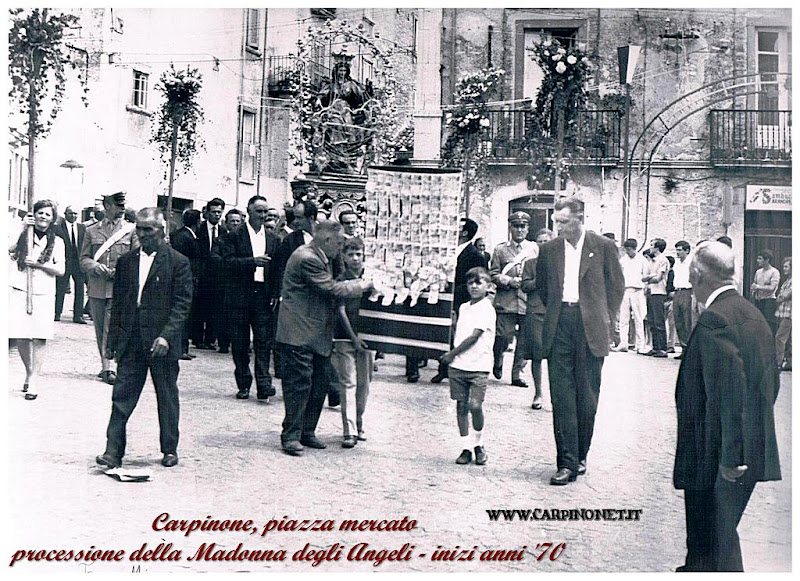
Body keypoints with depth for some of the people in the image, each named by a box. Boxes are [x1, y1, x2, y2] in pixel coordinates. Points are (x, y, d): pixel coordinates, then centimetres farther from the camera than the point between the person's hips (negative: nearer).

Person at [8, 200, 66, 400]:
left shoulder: (57, 242, 9)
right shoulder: (22, 235, 8)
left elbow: (61, 270, 3)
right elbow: (9, 250, -9)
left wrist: (38, 263, -9)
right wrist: (23, 230, -10)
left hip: (43, 293, 0)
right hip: (19, 290, 0)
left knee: (39, 337, -8)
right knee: (21, 336, 0)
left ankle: (34, 379, -4)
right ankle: (28, 373, 21)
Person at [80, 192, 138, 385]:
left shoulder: (131, 229, 5)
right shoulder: (92, 231, 10)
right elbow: (84, 258, 10)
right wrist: (95, 267, -11)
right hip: (97, 288, 3)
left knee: (111, 329, -11)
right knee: (100, 330, 10)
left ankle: (107, 367, -9)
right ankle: (105, 365, 21)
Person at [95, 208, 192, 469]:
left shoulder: (178, 262, -3)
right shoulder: (126, 261, 11)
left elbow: (182, 304, -7)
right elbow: (118, 303, 14)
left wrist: (166, 335, -18)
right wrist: (112, 341, 9)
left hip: (162, 342, -3)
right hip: (130, 342, 3)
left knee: (167, 398, 8)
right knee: (122, 396, -1)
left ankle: (169, 449, 21)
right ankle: (113, 451, 2)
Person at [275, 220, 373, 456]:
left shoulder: (322, 258, 15)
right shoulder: (306, 259, -18)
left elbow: (330, 285, 22)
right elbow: (333, 289, -18)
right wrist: (362, 285, -6)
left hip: (318, 335, 10)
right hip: (299, 334, -10)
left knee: (321, 383, 10)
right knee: (299, 383, -7)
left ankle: (307, 432, 19)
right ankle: (291, 436, 1)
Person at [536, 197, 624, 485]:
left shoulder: (603, 246, 1)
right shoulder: (548, 249, 8)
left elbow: (617, 285, 9)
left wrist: (601, 317, 8)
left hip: (590, 330, -1)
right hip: (559, 328, 2)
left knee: (587, 397, 4)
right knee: (561, 396, -4)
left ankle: (580, 455, 20)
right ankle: (567, 463, -3)